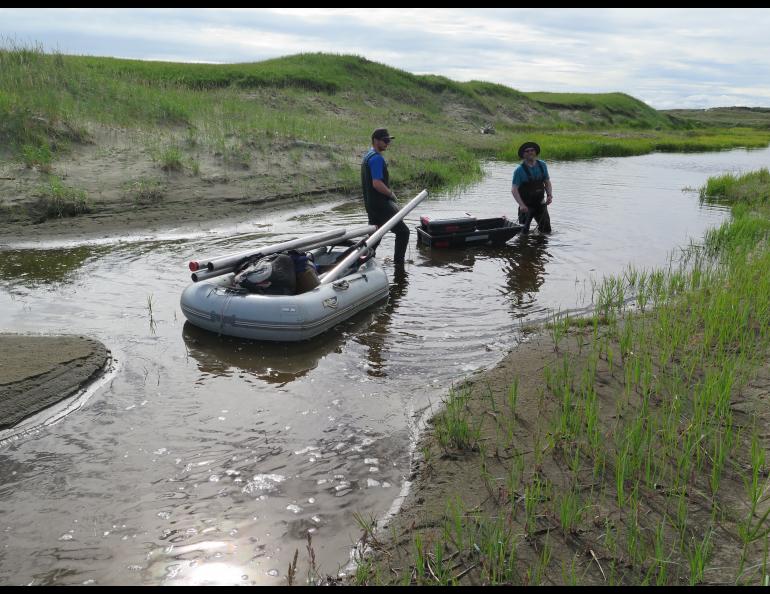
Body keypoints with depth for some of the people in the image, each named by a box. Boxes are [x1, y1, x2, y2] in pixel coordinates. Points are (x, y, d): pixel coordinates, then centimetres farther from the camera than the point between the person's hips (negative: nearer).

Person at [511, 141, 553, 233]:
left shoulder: (542, 165, 3)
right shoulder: (519, 170, -12)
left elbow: (547, 182, 12)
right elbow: (514, 189, -17)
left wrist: (550, 195, -6)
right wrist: (521, 205, -28)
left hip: (540, 204, 4)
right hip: (526, 205, -4)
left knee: (547, 231, 8)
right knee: (524, 232, 1)